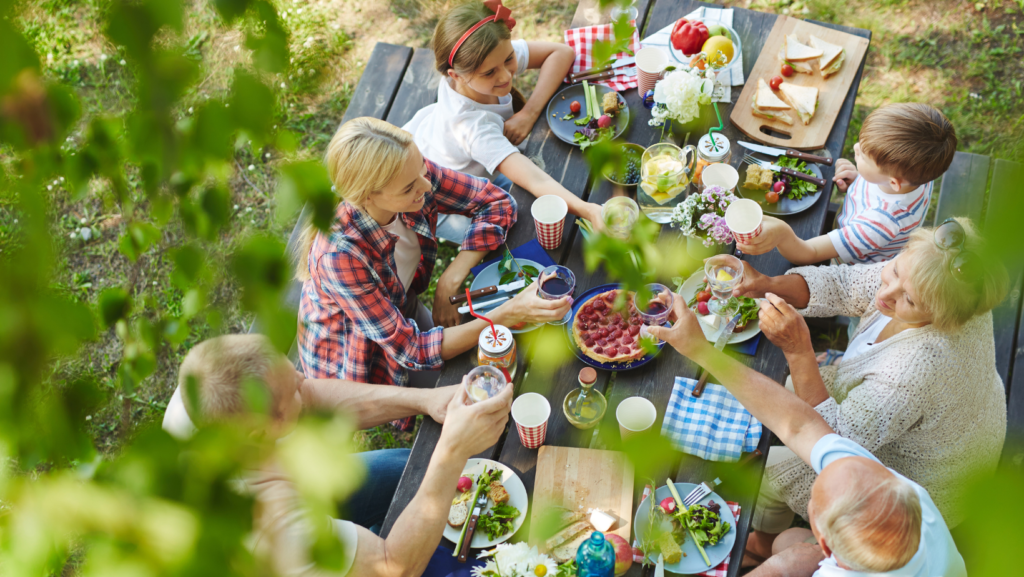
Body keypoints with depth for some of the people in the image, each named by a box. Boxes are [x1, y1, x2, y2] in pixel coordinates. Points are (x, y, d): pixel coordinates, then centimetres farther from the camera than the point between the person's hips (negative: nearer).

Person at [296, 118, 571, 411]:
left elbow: (498, 202, -14)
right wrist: (508, 314, -43)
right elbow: (412, 351, -35)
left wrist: (448, 284, -24)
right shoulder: (341, 254, -41)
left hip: (407, 310, 5)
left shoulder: (414, 170, -27)